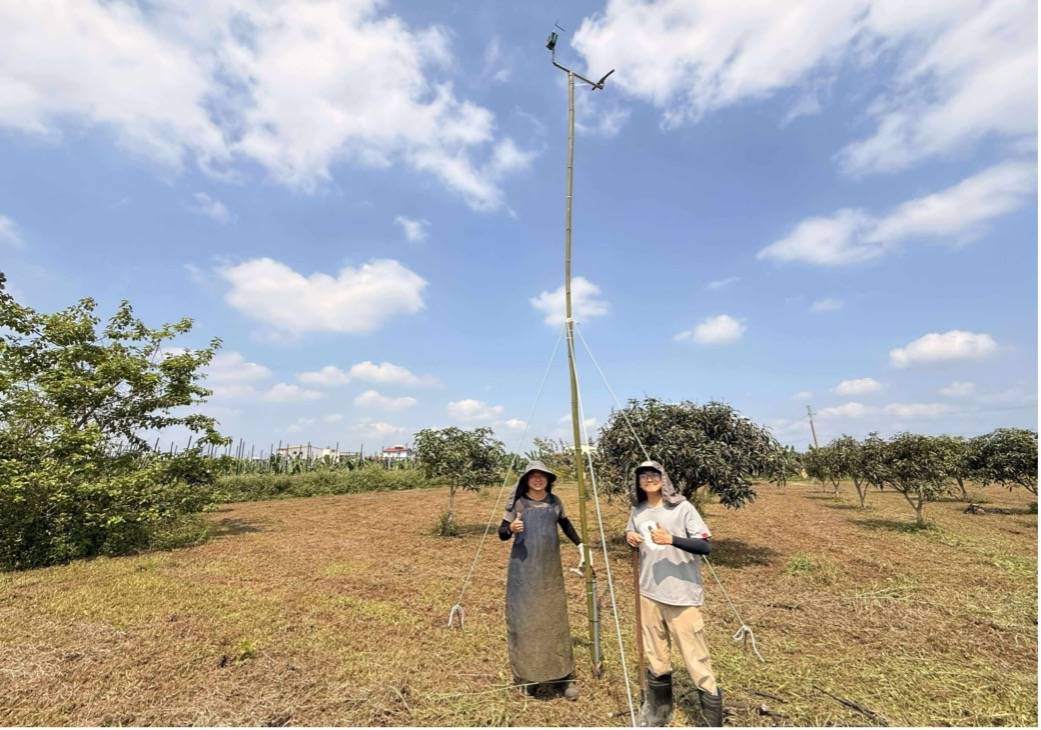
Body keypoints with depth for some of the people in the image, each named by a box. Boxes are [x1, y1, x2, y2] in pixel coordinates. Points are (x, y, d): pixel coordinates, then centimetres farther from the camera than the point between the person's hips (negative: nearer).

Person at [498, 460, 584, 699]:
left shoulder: (554, 502, 2)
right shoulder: (518, 503, -8)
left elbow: (565, 524, 20)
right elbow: (501, 533, -6)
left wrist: (580, 544, 15)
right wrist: (511, 529, -27)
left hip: (550, 570, 3)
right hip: (523, 570, -3)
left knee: (555, 619, 10)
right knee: (525, 620, 4)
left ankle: (562, 675, 23)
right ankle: (527, 676, 21)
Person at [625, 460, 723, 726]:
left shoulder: (682, 507, -11)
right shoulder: (637, 512, 3)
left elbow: (705, 546, -14)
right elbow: (631, 536, 16)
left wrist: (672, 539, -28)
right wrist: (630, 538, -7)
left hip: (682, 595, -4)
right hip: (649, 594, 5)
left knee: (696, 658, 2)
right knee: (655, 656, 18)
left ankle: (714, 720, 22)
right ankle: (657, 713, 37)